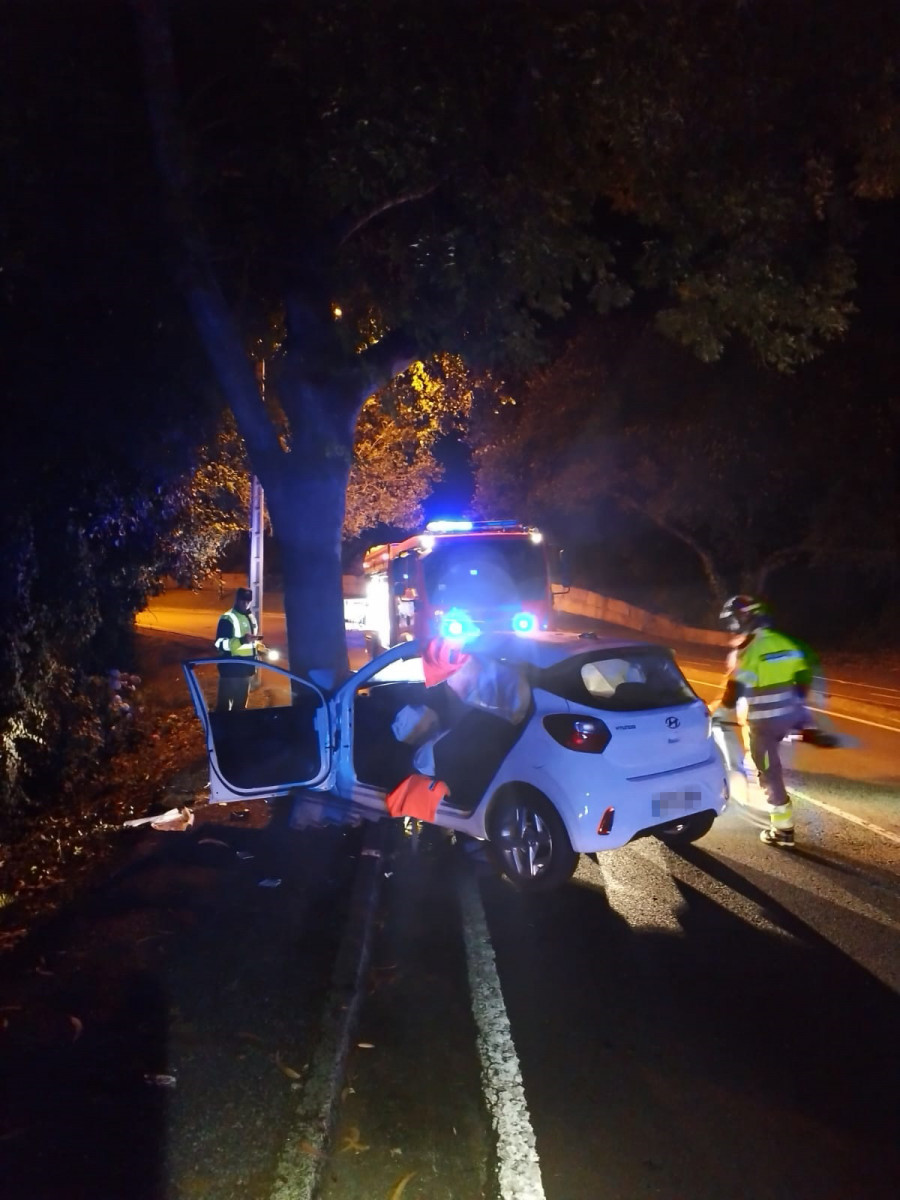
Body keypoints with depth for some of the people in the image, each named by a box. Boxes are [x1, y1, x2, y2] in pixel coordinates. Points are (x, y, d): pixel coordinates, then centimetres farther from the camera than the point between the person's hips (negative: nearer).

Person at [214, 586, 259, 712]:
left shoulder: (250, 618, 14)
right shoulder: (228, 618, -12)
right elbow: (220, 644, -22)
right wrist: (242, 640, -35)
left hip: (246, 668, 8)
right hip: (231, 669, -8)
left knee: (241, 704, 16)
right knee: (224, 705, -7)